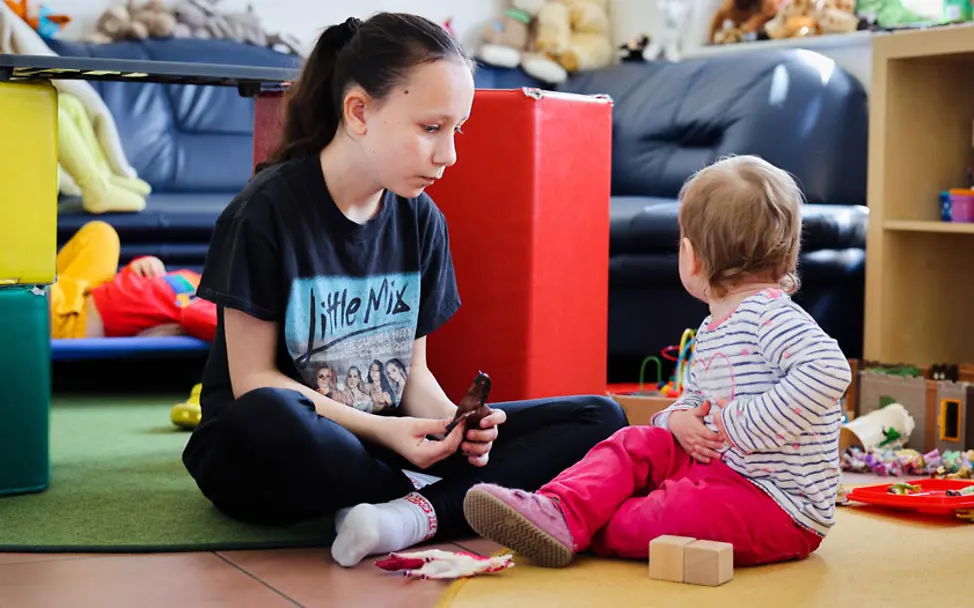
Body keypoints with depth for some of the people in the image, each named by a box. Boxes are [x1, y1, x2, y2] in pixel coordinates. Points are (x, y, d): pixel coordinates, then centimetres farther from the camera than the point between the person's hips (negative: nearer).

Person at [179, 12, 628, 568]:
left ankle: (411, 514, -30)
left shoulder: (421, 220, 6)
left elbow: (414, 372, 9)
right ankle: (457, 502, -18)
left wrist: (455, 420, -14)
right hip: (272, 458, -5)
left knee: (600, 419, -9)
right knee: (269, 420, -44)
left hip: (386, 441, 5)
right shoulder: (268, 211, -12)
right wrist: (381, 430, -22)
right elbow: (254, 381, -12)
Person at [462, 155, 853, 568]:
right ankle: (559, 510, -20)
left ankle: (577, 527, -14)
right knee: (636, 444, -1)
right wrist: (680, 419, -3)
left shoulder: (771, 314, -18)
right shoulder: (710, 331, 13)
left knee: (683, 510, -31)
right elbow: (693, 398, 23)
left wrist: (743, 424, -29)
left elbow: (828, 369, -35)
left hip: (782, 511, -9)